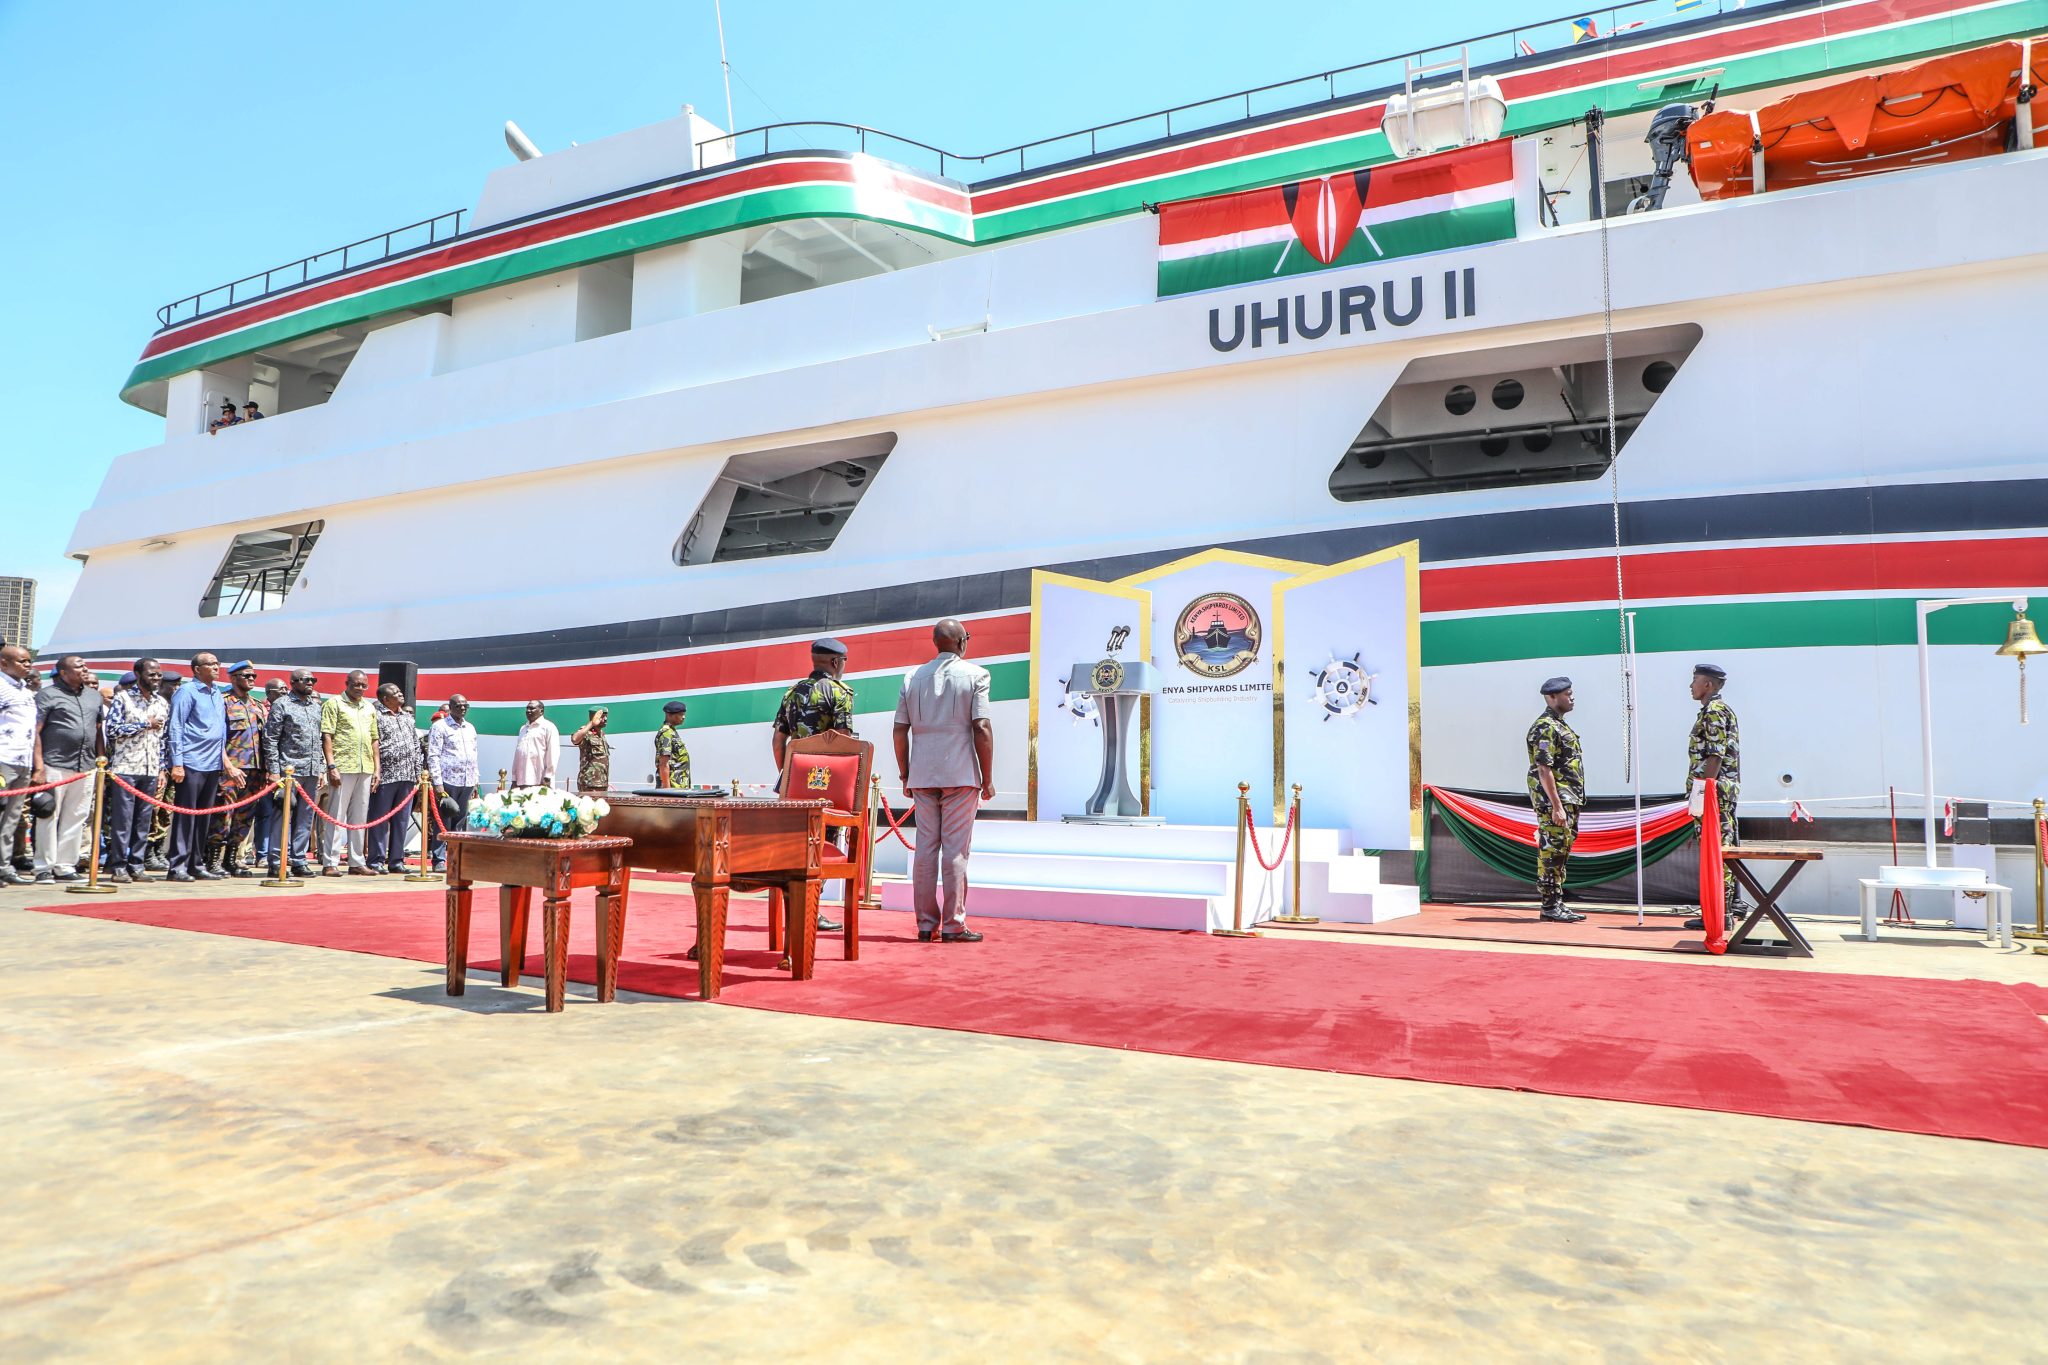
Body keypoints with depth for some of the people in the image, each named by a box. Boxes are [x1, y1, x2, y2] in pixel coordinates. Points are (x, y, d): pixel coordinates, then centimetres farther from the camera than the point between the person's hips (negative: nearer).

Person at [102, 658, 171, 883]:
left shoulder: (163, 703, 14)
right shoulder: (122, 698, -1)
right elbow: (112, 729, -10)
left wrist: (163, 769, 9)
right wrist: (145, 724, -9)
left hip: (151, 771, 5)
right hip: (125, 768, -5)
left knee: (144, 820, 6)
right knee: (122, 819, -2)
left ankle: (136, 865, 12)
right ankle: (118, 866, 3)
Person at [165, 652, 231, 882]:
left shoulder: (218, 693, 16)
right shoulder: (187, 691, -5)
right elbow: (176, 728, -9)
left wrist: (224, 757, 16)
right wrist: (177, 763, -14)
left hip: (214, 765, 7)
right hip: (191, 764, -7)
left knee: (205, 818, 10)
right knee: (186, 816, -4)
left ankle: (197, 864, 17)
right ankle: (178, 866, 0)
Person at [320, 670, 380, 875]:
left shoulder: (370, 708, 18)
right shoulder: (334, 704, 1)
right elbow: (326, 737, -6)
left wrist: (376, 768, 13)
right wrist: (331, 766, -13)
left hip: (365, 769, 6)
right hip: (343, 767, -6)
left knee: (360, 817, 9)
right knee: (337, 815, -4)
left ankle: (357, 862, 14)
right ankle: (330, 862, 0)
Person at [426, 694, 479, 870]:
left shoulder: (470, 728, 18)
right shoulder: (439, 726, -1)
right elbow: (433, 756, -6)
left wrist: (475, 783, 16)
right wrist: (438, 783, -13)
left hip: (466, 783, 6)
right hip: (448, 781, -6)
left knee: (460, 823, 6)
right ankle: (439, 860, 1)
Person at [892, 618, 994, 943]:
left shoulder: (913, 678, 11)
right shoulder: (975, 675, -1)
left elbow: (900, 730, 9)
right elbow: (982, 729, -8)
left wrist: (905, 774, 17)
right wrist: (988, 779, -3)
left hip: (922, 777, 4)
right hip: (961, 775, -4)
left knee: (925, 847, 6)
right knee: (956, 849, -1)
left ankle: (926, 924, 9)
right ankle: (953, 925, 0)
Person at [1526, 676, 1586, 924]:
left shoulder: (1560, 725, 19)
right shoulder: (1545, 727, -13)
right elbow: (1544, 770, -20)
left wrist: (1570, 805, 21)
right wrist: (1556, 807, -23)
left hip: (1568, 800, 10)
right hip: (1554, 801, -10)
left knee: (1561, 852, 12)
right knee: (1552, 853, -7)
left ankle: (1557, 905, 17)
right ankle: (1551, 907, -3)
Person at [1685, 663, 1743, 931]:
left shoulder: (1713, 712, -13)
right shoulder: (1723, 710, 20)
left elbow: (1715, 757, -20)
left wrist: (1702, 791, -22)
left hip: (1714, 790, -11)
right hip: (1726, 790, 11)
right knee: (1726, 848, 16)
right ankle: (1733, 902, 24)